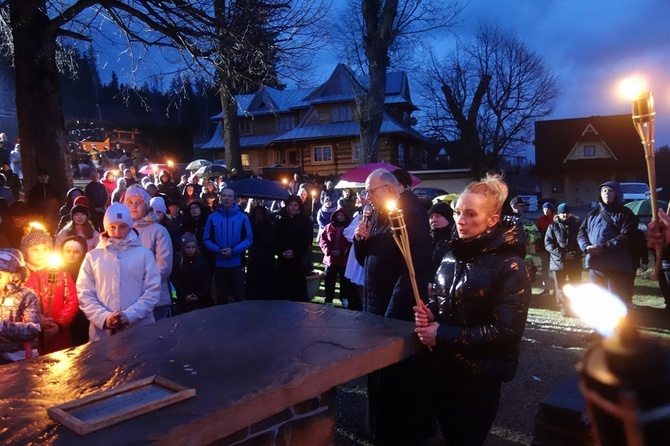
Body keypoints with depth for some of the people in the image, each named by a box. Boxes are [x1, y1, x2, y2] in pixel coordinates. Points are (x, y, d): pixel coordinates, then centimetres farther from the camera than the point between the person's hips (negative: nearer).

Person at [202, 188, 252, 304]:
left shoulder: (242, 217, -2)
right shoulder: (212, 217, 1)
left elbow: (249, 238, -4)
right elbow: (206, 239, 1)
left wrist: (234, 250, -16)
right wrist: (219, 250, -15)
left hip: (237, 263, -1)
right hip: (219, 263, 1)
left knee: (239, 296, 7)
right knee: (221, 297, 12)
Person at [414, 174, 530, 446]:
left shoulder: (509, 266, -18)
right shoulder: (455, 253, 3)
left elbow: (507, 330, -22)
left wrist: (443, 335, -22)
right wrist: (429, 312, -9)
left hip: (479, 374, -6)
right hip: (443, 366, 6)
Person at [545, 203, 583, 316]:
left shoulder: (576, 225, 7)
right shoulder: (553, 227, 2)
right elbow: (548, 244, -5)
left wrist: (577, 253, -8)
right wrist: (562, 254, -15)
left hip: (575, 261, 1)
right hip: (558, 261, -1)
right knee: (560, 287, 4)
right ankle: (564, 308, 15)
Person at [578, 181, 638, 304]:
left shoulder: (625, 214, 2)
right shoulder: (593, 214, 17)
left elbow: (627, 236, -11)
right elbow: (582, 232, 13)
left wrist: (604, 247, -19)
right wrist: (586, 247, -8)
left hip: (618, 265, -5)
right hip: (595, 264, 5)